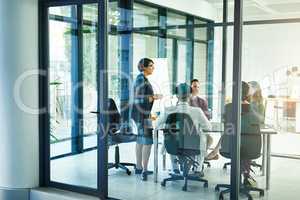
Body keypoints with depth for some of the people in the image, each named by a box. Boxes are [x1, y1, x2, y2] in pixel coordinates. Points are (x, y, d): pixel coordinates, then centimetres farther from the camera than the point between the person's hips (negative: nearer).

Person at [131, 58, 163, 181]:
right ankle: (144, 171, -9)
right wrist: (154, 97, -20)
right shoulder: (141, 79, -16)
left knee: (141, 140, 13)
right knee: (148, 141, -11)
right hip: (141, 114, -10)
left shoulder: (143, 78, 14)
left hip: (142, 113, 10)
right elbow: (138, 99, -22)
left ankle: (139, 168, 20)